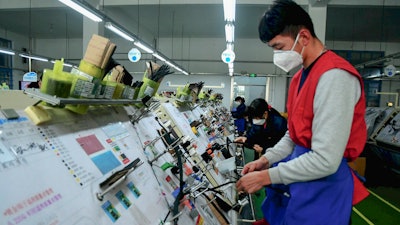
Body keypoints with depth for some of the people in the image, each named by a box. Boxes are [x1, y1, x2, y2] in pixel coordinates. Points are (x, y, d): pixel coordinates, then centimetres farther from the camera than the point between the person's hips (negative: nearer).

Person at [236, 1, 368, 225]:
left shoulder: (334, 76, -21)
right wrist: (265, 160, 1)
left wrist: (265, 177, -18)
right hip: (297, 177, 8)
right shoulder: (300, 77, 9)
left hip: (323, 185, -8)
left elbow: (325, 161, -25)